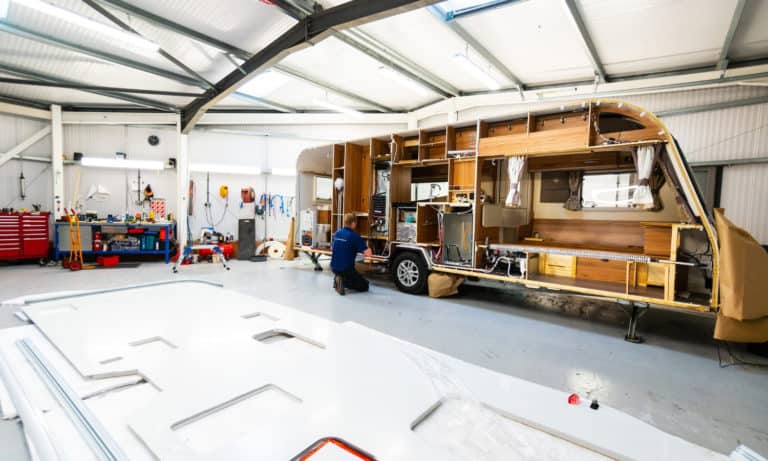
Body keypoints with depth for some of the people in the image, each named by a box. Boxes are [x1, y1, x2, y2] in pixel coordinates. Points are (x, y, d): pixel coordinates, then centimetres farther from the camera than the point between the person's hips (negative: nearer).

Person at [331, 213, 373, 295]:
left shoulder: (337, 233, 3)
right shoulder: (355, 236, -16)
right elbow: (368, 253, -20)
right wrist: (368, 249, 3)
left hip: (334, 267, 7)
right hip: (346, 269, -7)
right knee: (364, 286, 10)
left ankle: (338, 278, 8)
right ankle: (344, 282, -10)